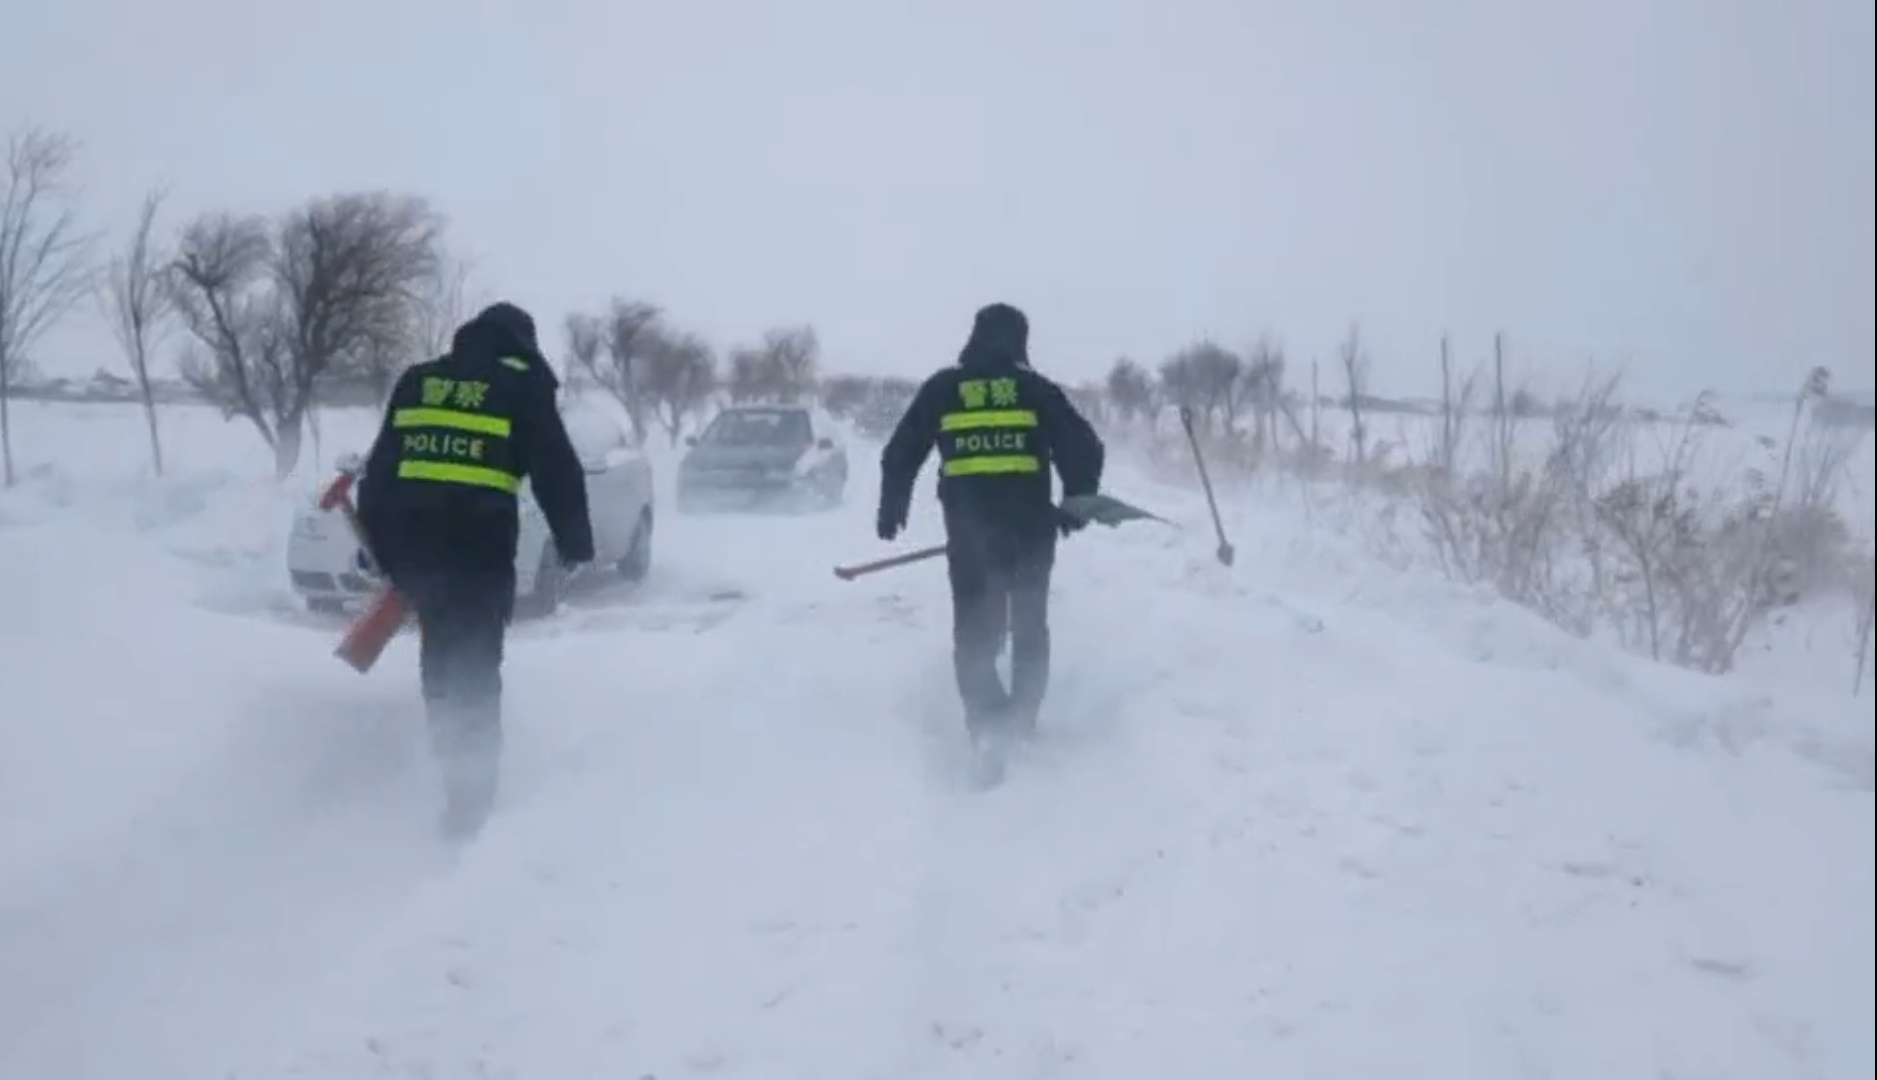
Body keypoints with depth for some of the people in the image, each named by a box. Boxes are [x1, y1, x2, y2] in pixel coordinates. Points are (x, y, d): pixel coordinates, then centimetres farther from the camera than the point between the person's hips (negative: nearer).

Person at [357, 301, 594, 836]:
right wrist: (574, 539, 12)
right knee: (474, 661, -1)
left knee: (440, 643, 22)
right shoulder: (522, 386, 5)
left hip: (408, 534, 5)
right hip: (479, 538, -4)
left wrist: (378, 539, 25)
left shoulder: (415, 380, 20)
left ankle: (451, 749, 31)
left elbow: (381, 466, 20)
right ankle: (468, 790, -3)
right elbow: (556, 469, 2)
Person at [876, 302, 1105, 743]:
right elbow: (1084, 448, 1)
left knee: (975, 628, 6)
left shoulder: (941, 388, 7)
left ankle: (989, 723, -11)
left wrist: (891, 508, 20)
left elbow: (901, 452, 8)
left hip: (967, 525, 0)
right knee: (1029, 626, 16)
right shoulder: (1037, 389, 5)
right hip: (1029, 523, 0)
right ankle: (1020, 723, 16)